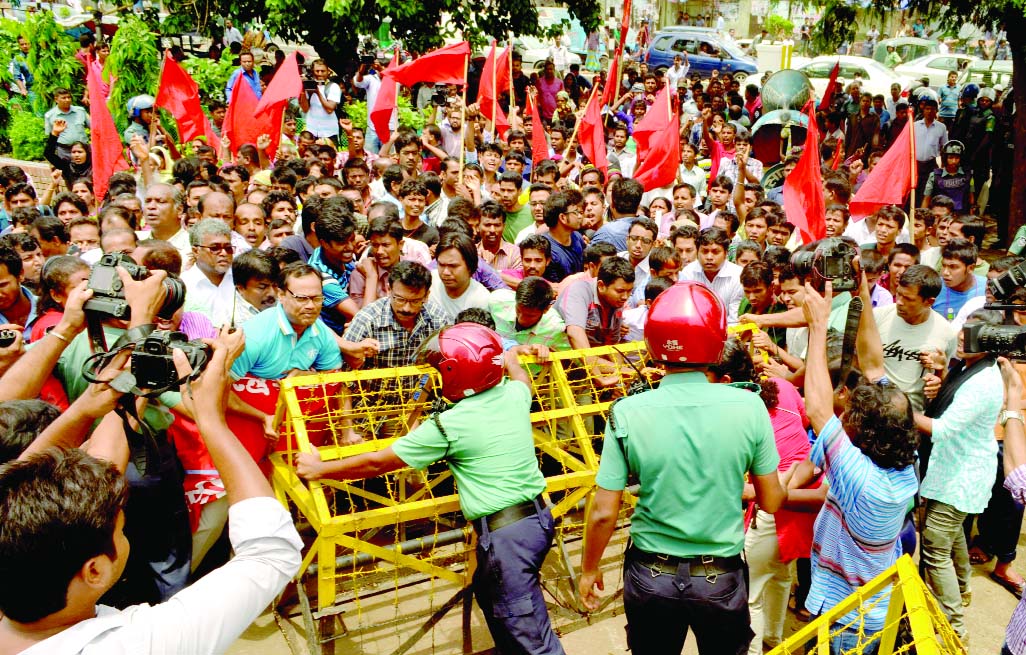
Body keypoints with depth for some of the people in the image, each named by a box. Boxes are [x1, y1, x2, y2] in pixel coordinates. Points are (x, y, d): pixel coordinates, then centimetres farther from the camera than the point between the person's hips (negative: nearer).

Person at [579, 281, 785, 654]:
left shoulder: (627, 413, -17)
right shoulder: (750, 406, -15)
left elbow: (603, 513, -12)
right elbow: (771, 502, -4)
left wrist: (589, 570, 5)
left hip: (650, 575, 0)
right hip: (722, 577, 0)